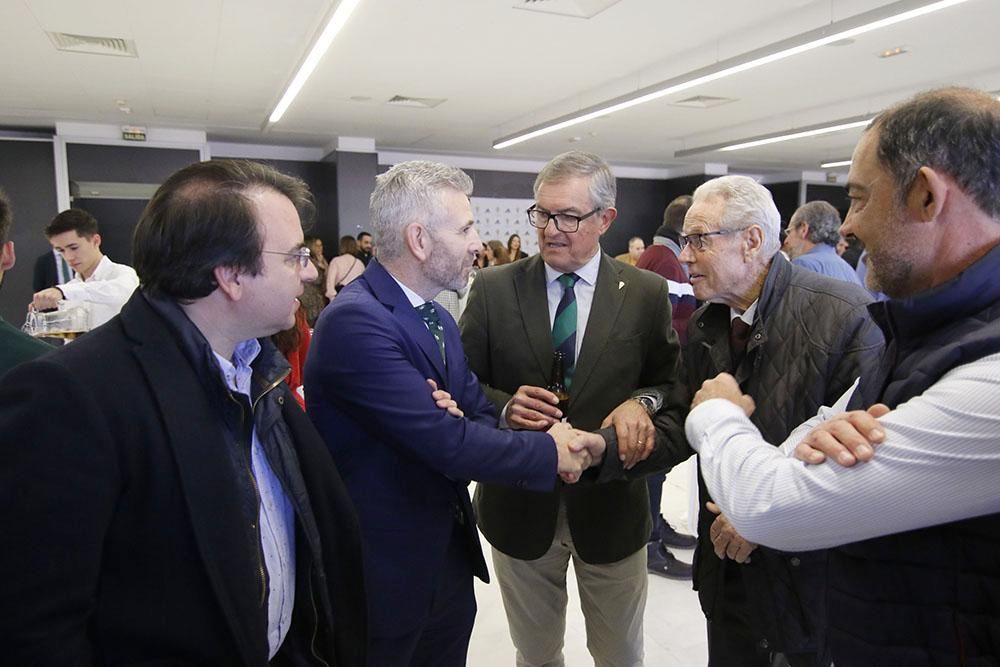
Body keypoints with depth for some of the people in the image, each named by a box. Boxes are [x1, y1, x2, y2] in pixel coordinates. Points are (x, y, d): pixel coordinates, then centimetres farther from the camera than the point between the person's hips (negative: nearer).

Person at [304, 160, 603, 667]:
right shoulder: (355, 321, -24)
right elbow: (444, 443, -27)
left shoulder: (438, 319, 6)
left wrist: (455, 422, -20)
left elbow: (480, 416, 3)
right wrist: (549, 452, -14)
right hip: (384, 573, -7)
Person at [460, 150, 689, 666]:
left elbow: (676, 384, 2)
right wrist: (504, 406, -21)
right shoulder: (493, 289, -5)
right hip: (519, 506, 1)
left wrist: (643, 402, -19)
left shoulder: (646, 294, -5)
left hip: (611, 507, 0)